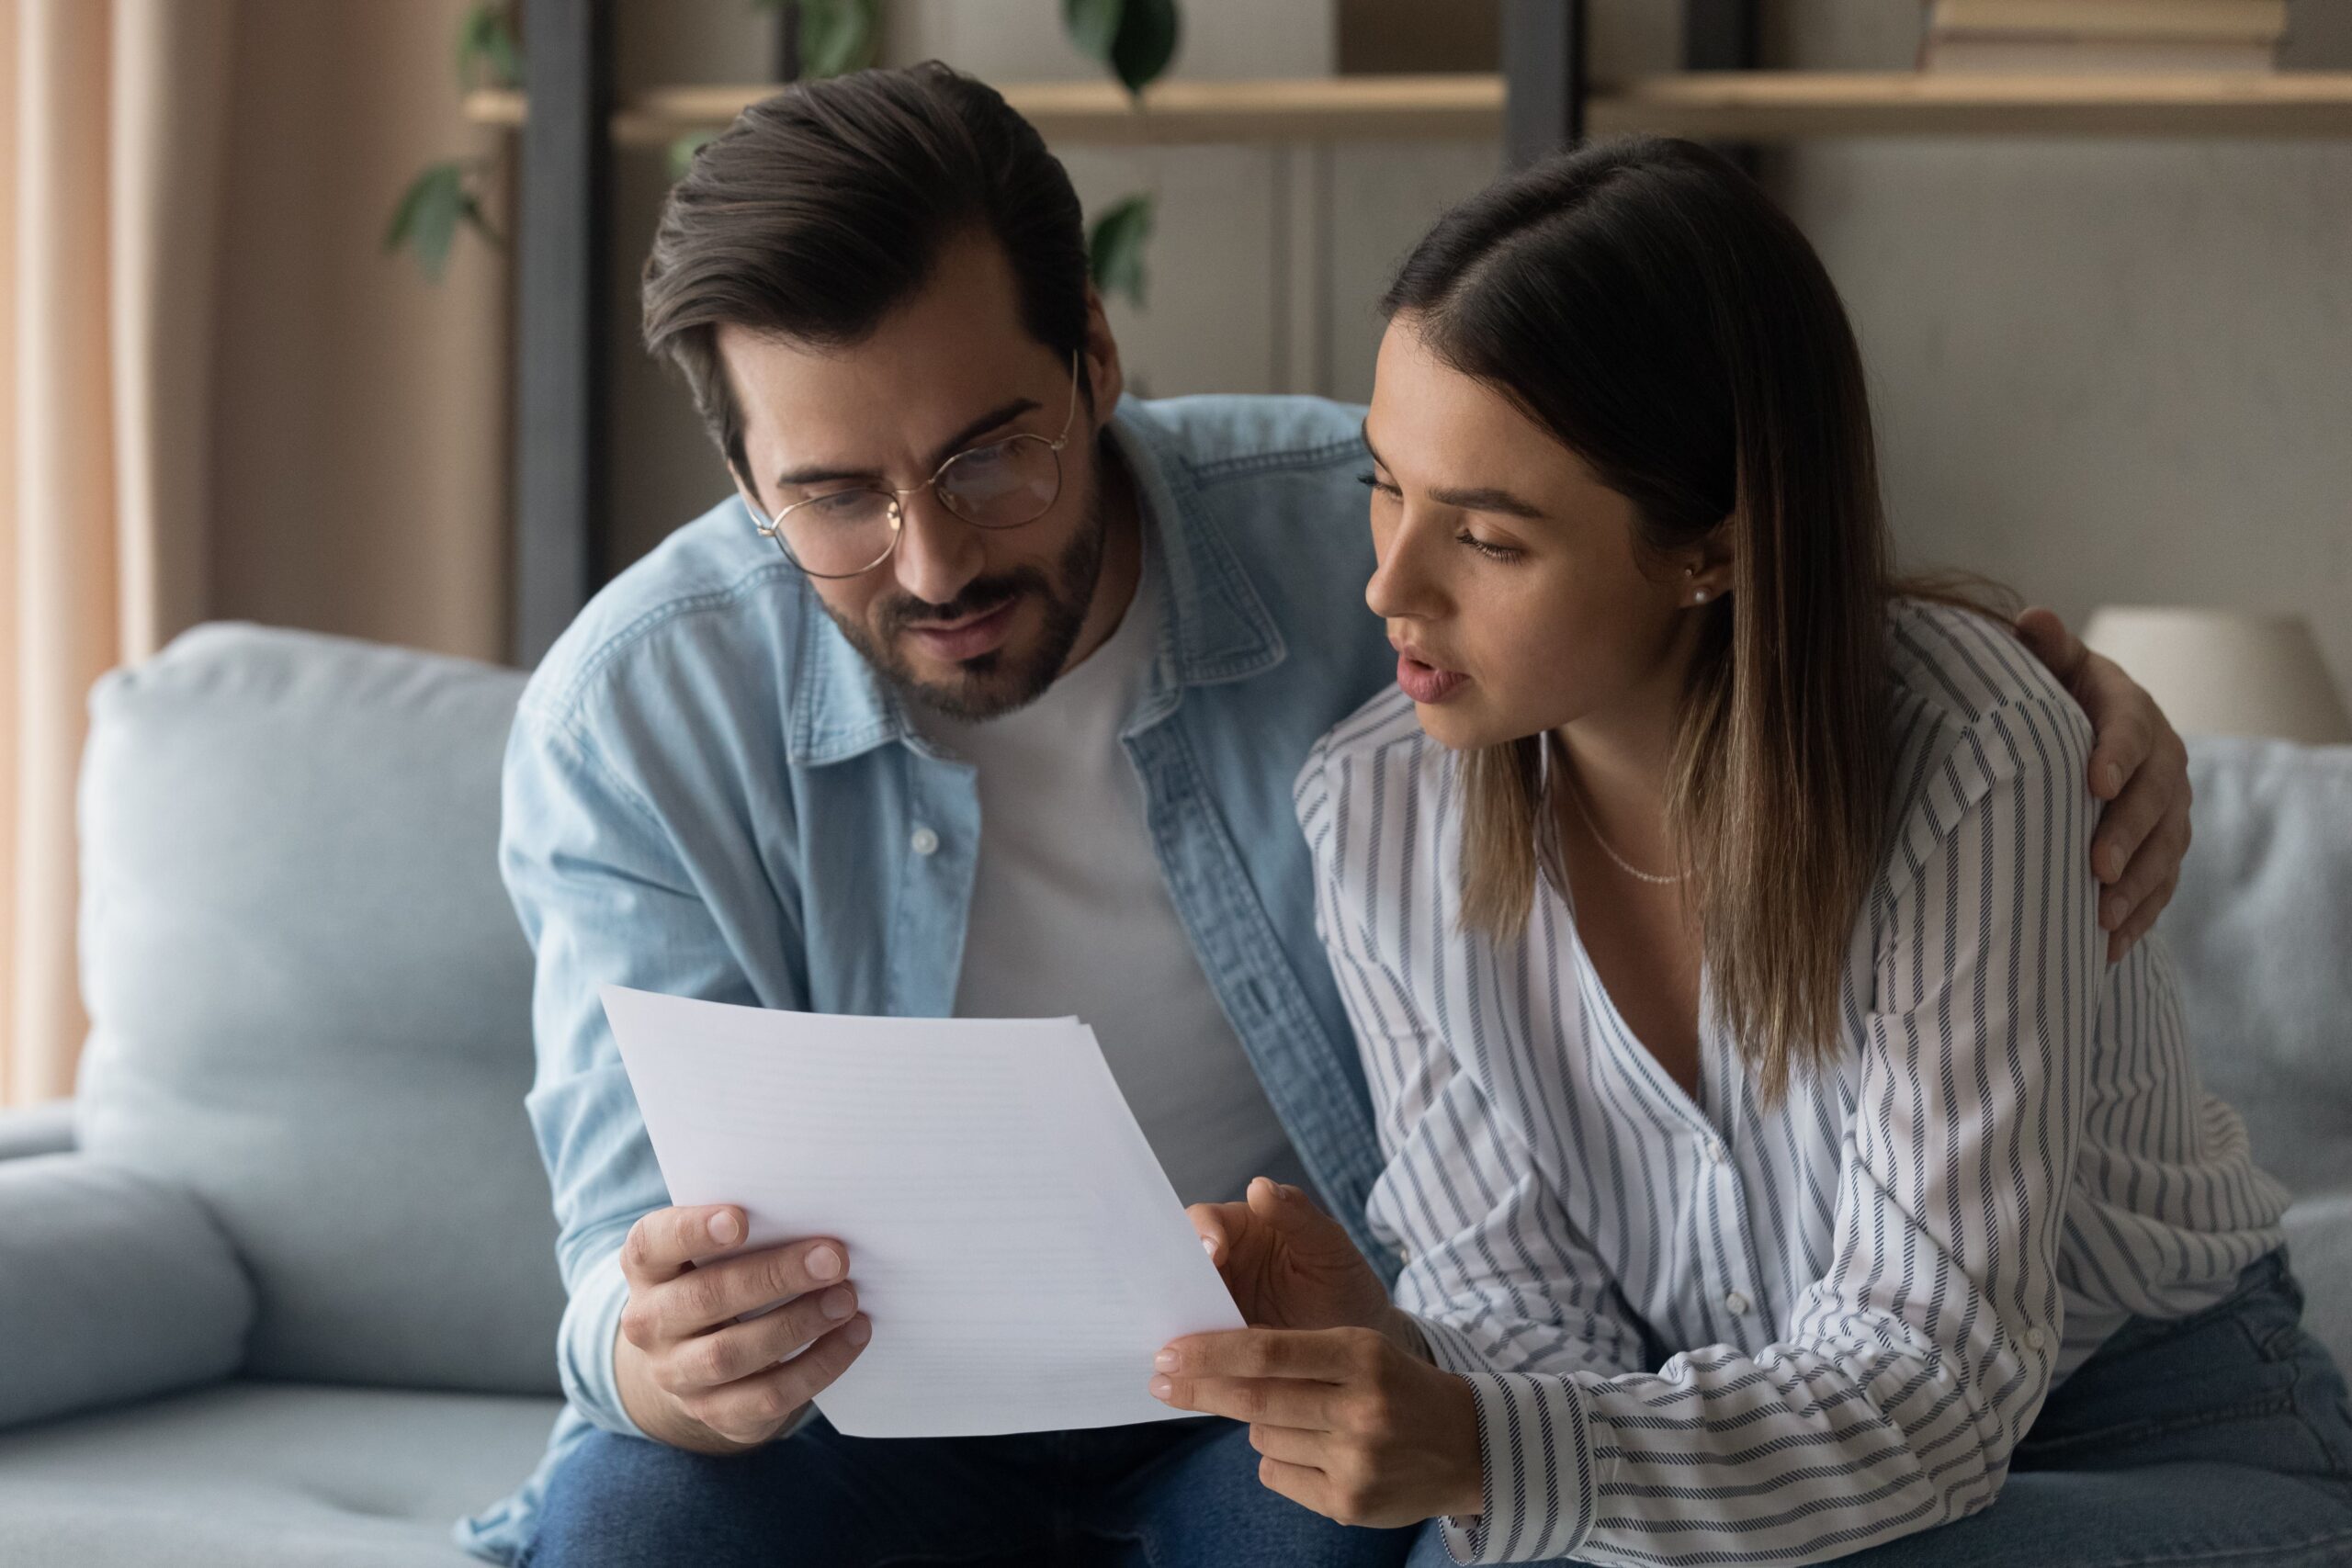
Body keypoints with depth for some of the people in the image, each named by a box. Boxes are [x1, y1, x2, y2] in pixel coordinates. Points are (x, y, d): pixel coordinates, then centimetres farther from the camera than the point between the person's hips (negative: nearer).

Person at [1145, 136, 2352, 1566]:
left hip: (2160, 1443, -3)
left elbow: (1930, 1379, -27)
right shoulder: (1374, 813, -11)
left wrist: (1487, 1453, -44)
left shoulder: (1969, 757, -26)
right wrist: (1394, 1359, -33)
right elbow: (1525, 1311, -7)